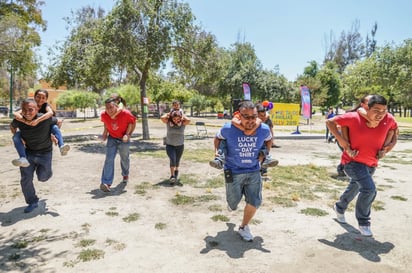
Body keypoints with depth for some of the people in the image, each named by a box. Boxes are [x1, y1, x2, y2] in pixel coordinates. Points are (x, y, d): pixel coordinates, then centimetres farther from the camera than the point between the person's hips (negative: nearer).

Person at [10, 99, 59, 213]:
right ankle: (32, 202, 21)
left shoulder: (46, 119, -27)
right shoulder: (18, 121, -17)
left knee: (42, 177, 7)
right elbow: (12, 126, 9)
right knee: (25, 180, 2)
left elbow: (58, 122, -5)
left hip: (45, 153, -2)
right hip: (28, 152, 3)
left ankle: (46, 170, 44)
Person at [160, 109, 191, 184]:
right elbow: (162, 118, -27)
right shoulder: (168, 122, -9)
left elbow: (188, 120, -30)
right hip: (170, 145, -1)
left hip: (180, 145, 1)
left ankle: (176, 171, 46)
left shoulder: (183, 123, -10)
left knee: (177, 161, 17)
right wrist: (168, 114, -11)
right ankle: (172, 175, -11)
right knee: (172, 159, -21)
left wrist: (182, 115, -14)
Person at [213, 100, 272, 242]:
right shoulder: (228, 129, -19)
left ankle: (243, 227, 27)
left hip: (254, 171, 2)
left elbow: (269, 140, 12)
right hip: (233, 172, -2)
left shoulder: (264, 129, -12)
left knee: (255, 202, 1)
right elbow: (217, 138, 3)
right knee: (234, 201, 13)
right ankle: (232, 201, 55)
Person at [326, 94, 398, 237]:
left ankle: (339, 208, 52)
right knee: (369, 189, -21)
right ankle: (363, 222, 2)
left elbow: (395, 128, 13)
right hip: (353, 161, -6)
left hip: (371, 164, 6)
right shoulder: (354, 118, -23)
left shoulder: (388, 119, -11)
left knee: (354, 188, 24)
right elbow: (330, 122, -16)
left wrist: (391, 144, -2)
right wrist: (340, 139, -22)